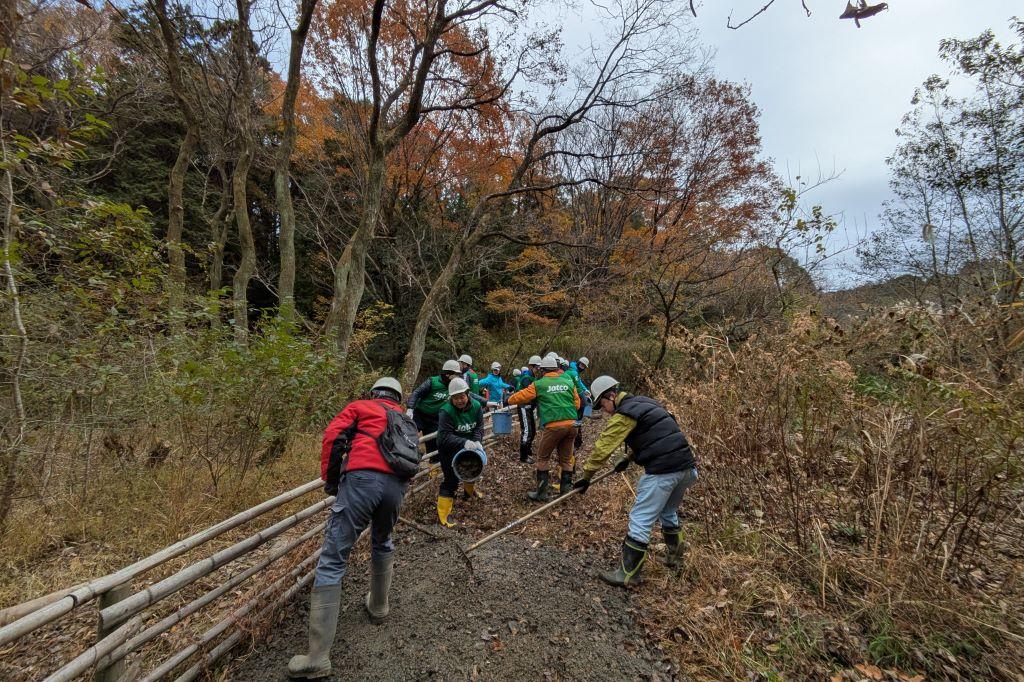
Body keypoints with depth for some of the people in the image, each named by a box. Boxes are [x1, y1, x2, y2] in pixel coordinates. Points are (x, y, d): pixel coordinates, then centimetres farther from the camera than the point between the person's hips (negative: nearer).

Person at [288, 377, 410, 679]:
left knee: (332, 560, 1)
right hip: (397, 484, 5)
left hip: (362, 477, -4)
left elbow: (333, 436, 8)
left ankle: (318, 657, 1)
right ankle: (378, 606, 44)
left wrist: (329, 479, 14)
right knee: (382, 542, 32)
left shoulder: (359, 406, 22)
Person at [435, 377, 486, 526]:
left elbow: (479, 427, -10)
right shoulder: (446, 411, -30)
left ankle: (470, 491, 57)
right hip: (448, 449, -6)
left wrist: (476, 441, -30)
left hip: (468, 445, 6)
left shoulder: (476, 406, -15)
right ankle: (443, 514, -1)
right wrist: (464, 442, -46)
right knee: (451, 479, -12)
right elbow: (445, 436, -34)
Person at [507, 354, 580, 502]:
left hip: (553, 426, -4)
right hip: (571, 424, 4)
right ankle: (566, 489, 21)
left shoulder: (539, 384, 1)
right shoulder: (568, 382, 11)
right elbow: (577, 403, 14)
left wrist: (508, 400, 24)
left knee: (543, 458, 11)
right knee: (566, 458, 17)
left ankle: (541, 493, 13)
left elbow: (521, 396, 5)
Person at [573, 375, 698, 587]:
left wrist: (586, 476, -4)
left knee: (640, 521, -2)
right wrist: (629, 458, 33)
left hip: (662, 471, -10)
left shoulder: (624, 414, -10)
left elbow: (603, 447, -10)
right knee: (668, 512, 28)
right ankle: (674, 557, 43)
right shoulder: (644, 403, 18)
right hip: (686, 466, 10)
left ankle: (627, 574, 4)